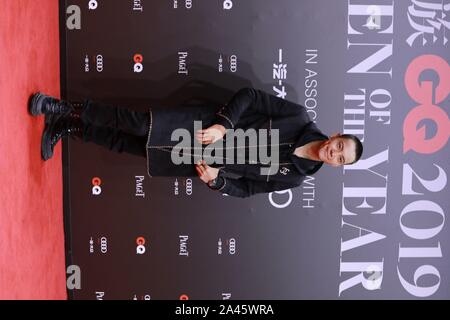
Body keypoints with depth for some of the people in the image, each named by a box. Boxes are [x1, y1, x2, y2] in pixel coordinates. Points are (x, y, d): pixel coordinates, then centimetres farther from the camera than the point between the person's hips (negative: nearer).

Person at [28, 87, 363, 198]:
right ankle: (62, 110, 1)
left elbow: (247, 188, 4)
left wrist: (216, 179, -15)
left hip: (202, 162, 1)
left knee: (129, 144, -3)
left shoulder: (292, 179, 0)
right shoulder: (300, 117, -4)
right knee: (139, 124, -16)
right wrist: (222, 124, -19)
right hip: (206, 124, -1)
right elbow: (250, 96, -5)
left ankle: (64, 128, 12)